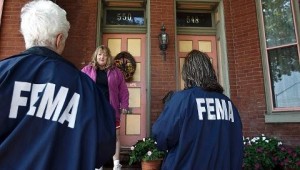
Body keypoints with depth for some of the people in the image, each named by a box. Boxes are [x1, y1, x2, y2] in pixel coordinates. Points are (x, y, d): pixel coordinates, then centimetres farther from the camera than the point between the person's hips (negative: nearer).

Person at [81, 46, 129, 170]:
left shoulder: (115, 71, 4)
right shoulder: (87, 70, 5)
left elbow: (123, 90, 5)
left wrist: (124, 105, 1)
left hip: (111, 109, 0)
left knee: (115, 136, 4)